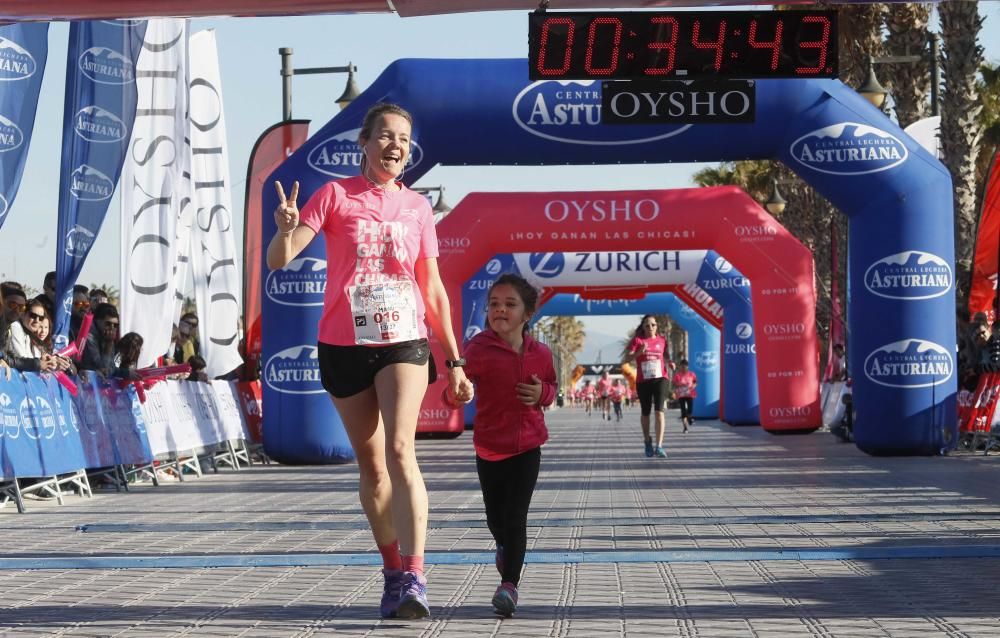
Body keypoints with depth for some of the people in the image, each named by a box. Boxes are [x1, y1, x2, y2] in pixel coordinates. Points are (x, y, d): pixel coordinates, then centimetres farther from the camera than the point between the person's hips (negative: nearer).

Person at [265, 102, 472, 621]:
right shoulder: (336, 194, 2)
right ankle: (394, 572, 22)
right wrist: (285, 231, -30)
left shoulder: (416, 207, 9)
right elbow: (279, 259, -6)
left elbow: (434, 290, 14)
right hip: (344, 345, 0)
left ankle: (413, 580, -22)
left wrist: (454, 360, 11)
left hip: (404, 343, 0)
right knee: (370, 465, 8)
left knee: (400, 450, -19)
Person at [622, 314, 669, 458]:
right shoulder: (637, 340, -2)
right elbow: (627, 359, -10)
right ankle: (647, 441, 38)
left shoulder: (662, 341, 7)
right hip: (643, 381, 0)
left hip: (660, 379, 0)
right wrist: (639, 352, -27)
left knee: (659, 411, -16)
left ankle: (659, 446, -20)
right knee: (645, 412, 14)